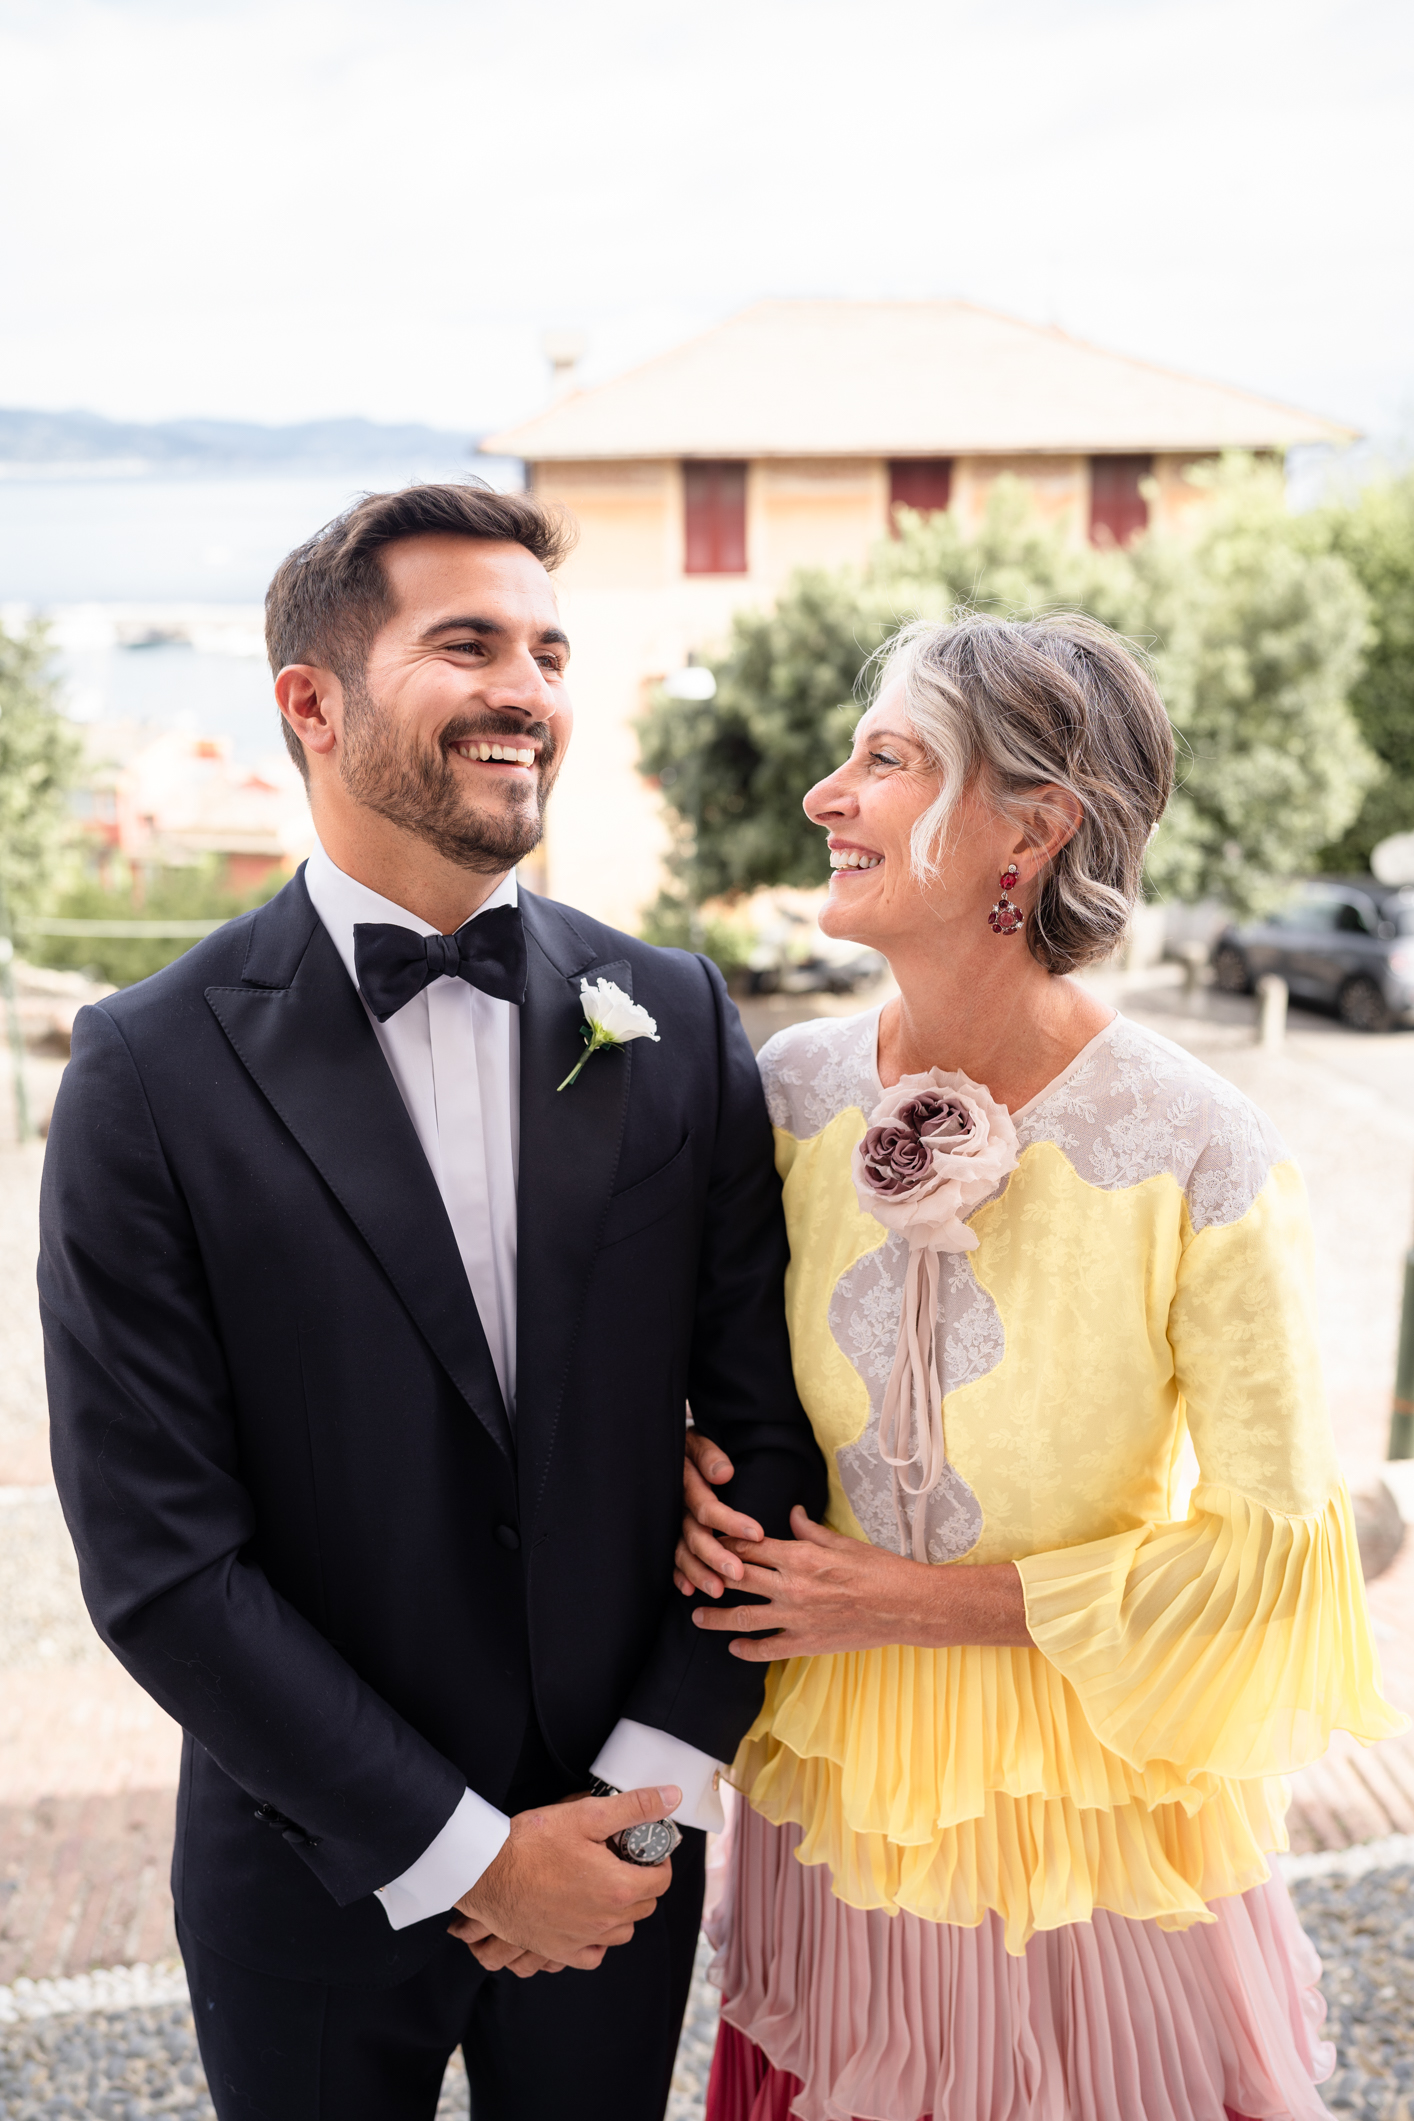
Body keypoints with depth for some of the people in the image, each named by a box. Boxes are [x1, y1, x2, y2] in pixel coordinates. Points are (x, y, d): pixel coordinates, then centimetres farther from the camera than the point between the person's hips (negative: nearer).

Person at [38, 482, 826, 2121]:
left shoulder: (676, 1021, -7)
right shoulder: (151, 1074, -15)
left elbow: (765, 1421, -3)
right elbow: (157, 1556, -15)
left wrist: (649, 1793, -8)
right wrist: (458, 1849, -13)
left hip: (618, 1853, 3)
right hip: (317, 1868, -2)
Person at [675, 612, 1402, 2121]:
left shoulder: (1199, 1160, -23)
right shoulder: (790, 1090, -9)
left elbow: (1275, 1542, -15)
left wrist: (927, 1601, -16)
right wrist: (691, 1463, -11)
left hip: (1084, 1811, -4)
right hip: (835, 1775, 4)